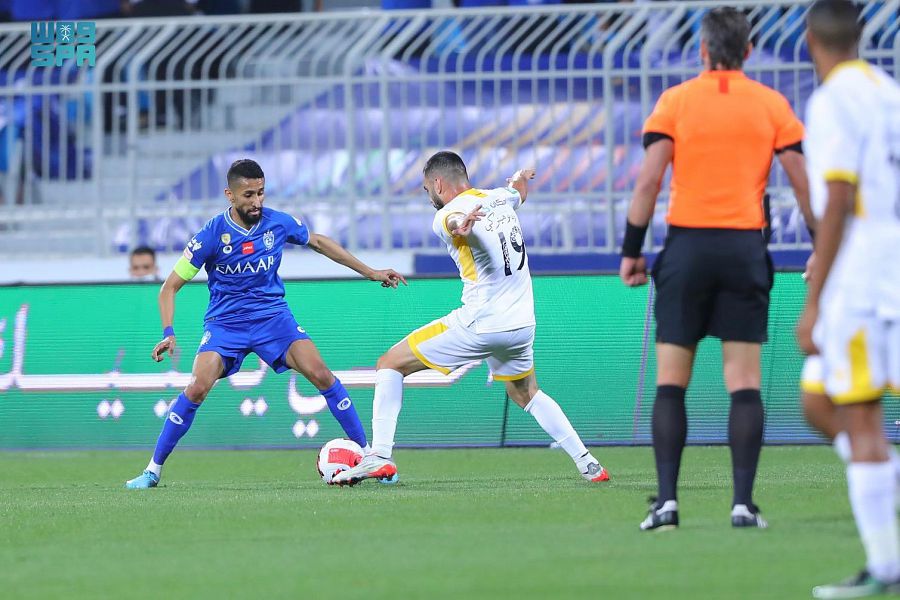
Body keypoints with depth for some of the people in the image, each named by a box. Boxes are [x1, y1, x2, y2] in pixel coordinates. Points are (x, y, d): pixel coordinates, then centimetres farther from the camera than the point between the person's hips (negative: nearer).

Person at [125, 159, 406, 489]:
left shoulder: (279, 223, -6)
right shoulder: (212, 235, -15)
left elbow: (318, 242, 15)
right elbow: (170, 287, -8)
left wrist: (371, 273, 18)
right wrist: (168, 333, -23)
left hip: (273, 315, 2)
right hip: (225, 322, -2)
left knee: (320, 373, -17)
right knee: (197, 389, -22)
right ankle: (153, 470, -9)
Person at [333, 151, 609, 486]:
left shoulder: (446, 216, -10)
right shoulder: (500, 198, 11)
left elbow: (454, 220, -36)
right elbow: (518, 191, 37)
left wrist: (460, 224, -61)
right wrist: (520, 178, 61)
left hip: (479, 326, -7)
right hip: (522, 323, 7)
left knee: (390, 365, 4)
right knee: (527, 395, 32)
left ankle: (379, 457, -7)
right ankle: (588, 464, 23)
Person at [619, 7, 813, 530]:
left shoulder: (675, 101, 1)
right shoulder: (771, 105, 4)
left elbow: (649, 180, -5)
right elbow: (803, 182, 3)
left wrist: (631, 250, 1)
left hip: (687, 245, -1)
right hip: (745, 248, 1)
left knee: (671, 382, 4)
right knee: (744, 382, 1)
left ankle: (667, 500, -4)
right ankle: (743, 502, -6)